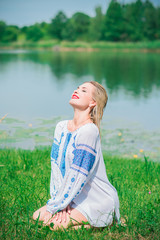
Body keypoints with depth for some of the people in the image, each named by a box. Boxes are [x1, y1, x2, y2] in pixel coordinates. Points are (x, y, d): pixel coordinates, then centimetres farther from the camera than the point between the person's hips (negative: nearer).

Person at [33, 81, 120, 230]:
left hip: (97, 203, -8)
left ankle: (92, 225, 2)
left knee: (52, 224, -18)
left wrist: (54, 206, -17)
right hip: (74, 198, 8)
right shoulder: (61, 127, 4)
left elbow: (77, 175, -22)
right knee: (37, 217, -2)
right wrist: (60, 201, -10)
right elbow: (56, 166, 1)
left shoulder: (89, 131, -21)